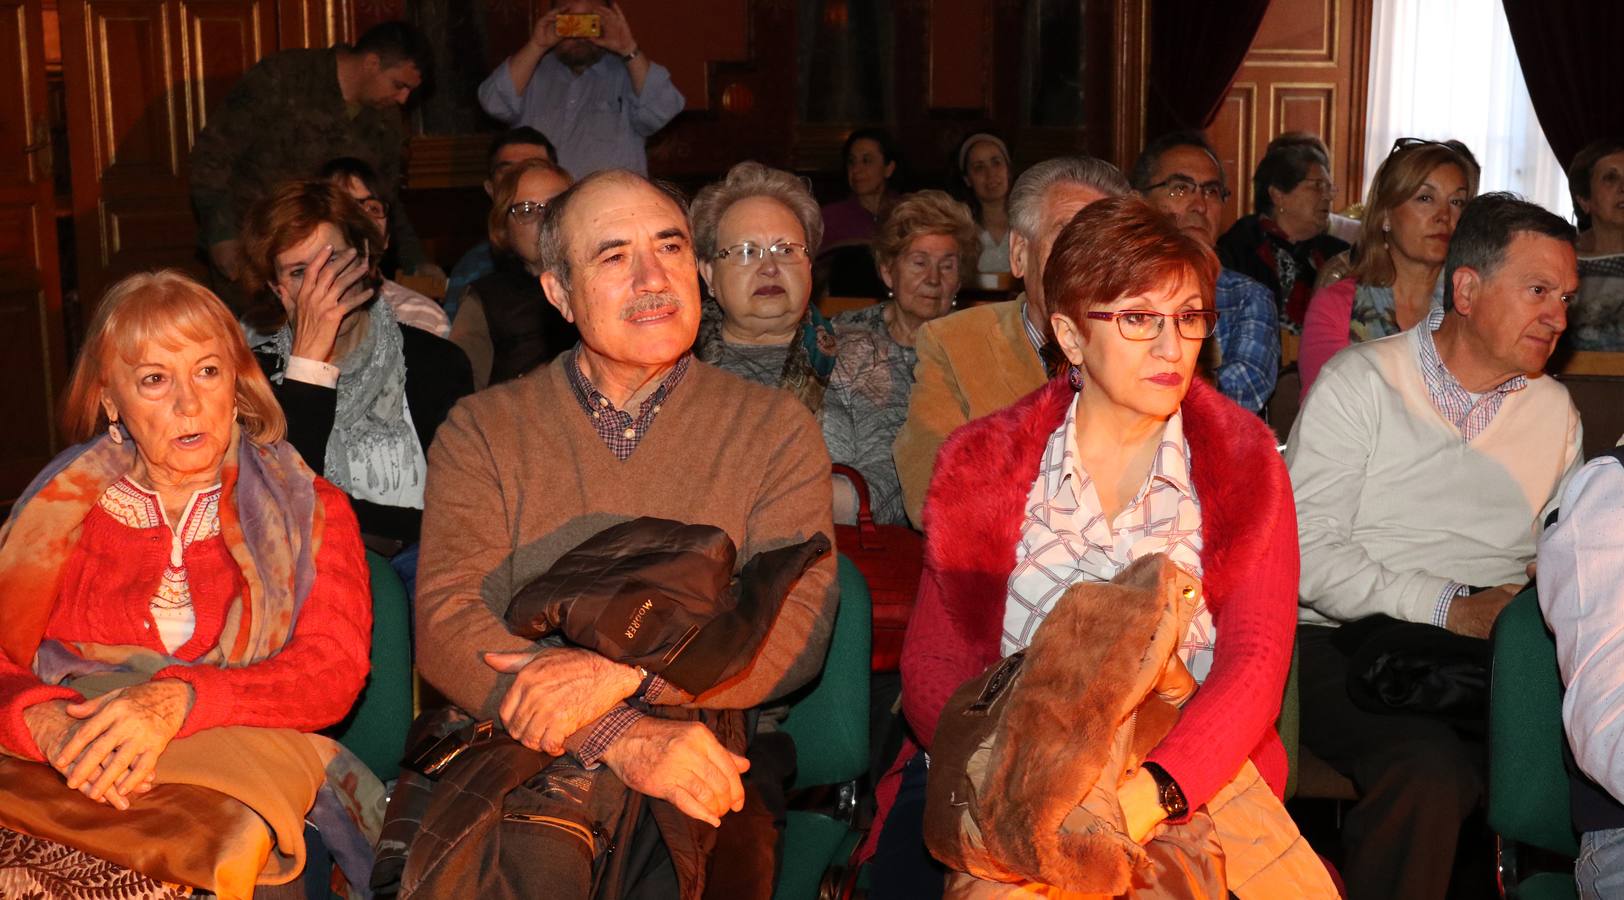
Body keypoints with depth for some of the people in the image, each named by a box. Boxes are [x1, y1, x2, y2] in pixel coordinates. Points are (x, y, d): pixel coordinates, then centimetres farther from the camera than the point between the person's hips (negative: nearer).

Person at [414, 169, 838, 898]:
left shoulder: (776, 428, 8)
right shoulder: (481, 430, 8)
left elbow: (798, 630, -3)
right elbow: (446, 625, -6)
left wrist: (619, 674, -19)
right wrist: (620, 737, -21)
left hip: (709, 749, 0)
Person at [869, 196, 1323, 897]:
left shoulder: (1243, 464, 2)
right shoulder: (984, 463, 3)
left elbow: (1256, 662, -9)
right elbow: (933, 661, 1)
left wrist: (1153, 788, -28)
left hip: (1186, 779, -1)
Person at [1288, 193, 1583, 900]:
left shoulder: (1556, 410, 18)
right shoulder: (1360, 382, 0)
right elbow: (1307, 553, -9)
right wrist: (1452, 608, -15)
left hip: (1500, 655, 5)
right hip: (1347, 646, -4)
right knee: (1429, 769, -34)